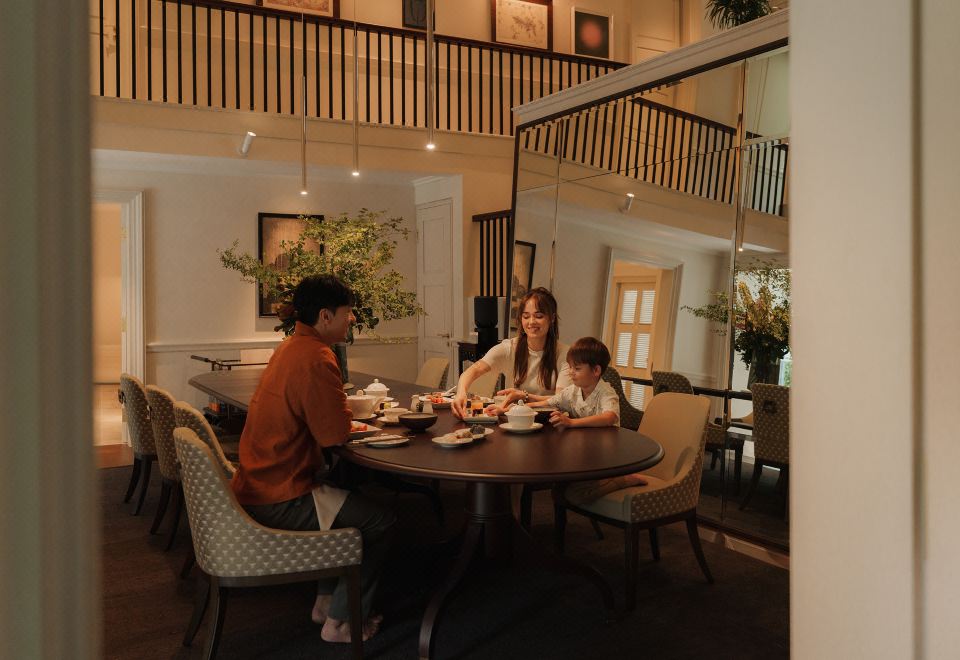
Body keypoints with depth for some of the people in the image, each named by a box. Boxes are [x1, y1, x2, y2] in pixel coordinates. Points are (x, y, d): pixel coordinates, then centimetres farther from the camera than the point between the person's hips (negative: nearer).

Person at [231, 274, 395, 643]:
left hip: (255, 488, 10)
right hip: (280, 501, -10)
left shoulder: (291, 347, 8)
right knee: (381, 521, 0)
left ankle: (326, 601, 33)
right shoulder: (315, 358, -24)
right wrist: (346, 418, -1)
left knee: (351, 502, 27)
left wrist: (340, 417, -1)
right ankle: (341, 622, 11)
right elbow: (336, 434, -22)